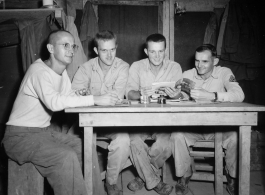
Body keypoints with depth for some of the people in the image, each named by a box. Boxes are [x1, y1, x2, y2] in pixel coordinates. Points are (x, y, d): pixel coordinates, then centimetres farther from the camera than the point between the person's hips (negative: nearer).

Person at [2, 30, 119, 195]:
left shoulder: (62, 71, 9)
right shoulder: (39, 70, -20)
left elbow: (70, 97, 3)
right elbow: (53, 102, -36)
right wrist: (95, 99, -35)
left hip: (45, 131, 9)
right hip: (21, 136, -9)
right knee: (67, 157, -28)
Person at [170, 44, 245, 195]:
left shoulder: (224, 73, -6)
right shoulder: (187, 75, 2)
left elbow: (239, 95, -23)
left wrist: (210, 95, -36)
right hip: (193, 125, 2)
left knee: (236, 137, -29)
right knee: (177, 135, -26)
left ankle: (233, 178, 2)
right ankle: (184, 177, 0)